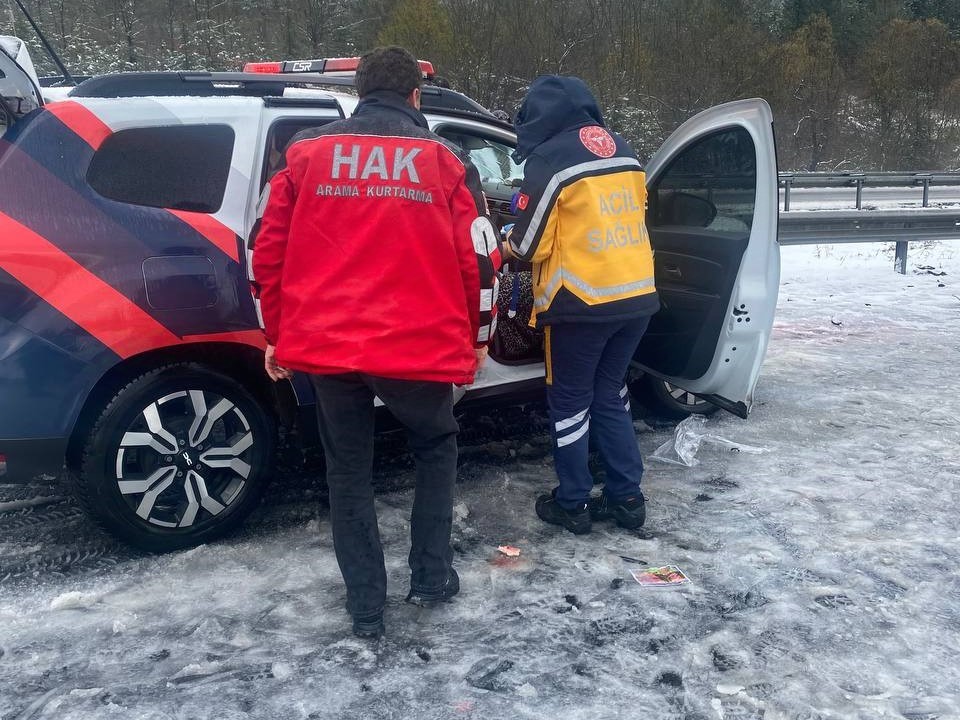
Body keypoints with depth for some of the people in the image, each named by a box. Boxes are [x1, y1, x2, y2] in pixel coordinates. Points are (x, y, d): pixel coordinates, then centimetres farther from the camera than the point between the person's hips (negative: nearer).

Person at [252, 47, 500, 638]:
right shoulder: (443, 160, 4)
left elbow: (270, 252, 9)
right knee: (436, 447, 24)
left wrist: (278, 335, 19)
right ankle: (432, 577, 24)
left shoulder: (307, 153, 9)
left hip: (326, 346, 2)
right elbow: (479, 258, 2)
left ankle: (366, 607, 22)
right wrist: (478, 337, 16)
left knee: (349, 471, 16)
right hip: (418, 346, -1)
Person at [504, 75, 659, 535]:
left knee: (570, 402, 9)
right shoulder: (624, 152, 10)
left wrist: (509, 247, 14)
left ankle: (573, 504, 17)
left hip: (582, 301, -6)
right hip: (636, 295, 7)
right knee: (610, 396, 19)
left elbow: (529, 244, -8)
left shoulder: (549, 159, -11)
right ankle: (626, 497, 22)